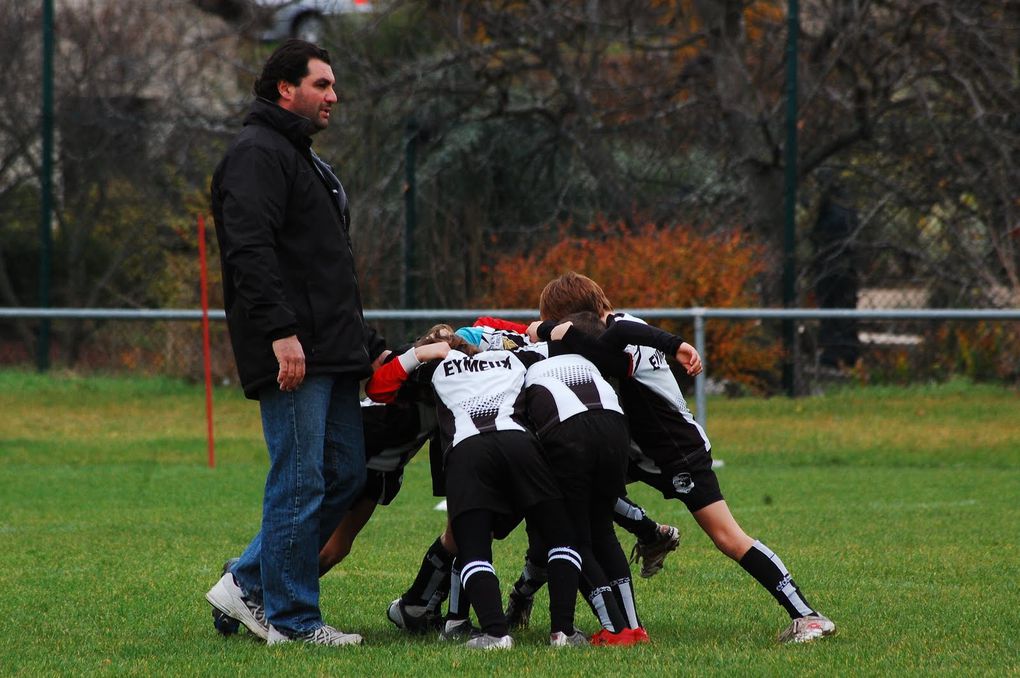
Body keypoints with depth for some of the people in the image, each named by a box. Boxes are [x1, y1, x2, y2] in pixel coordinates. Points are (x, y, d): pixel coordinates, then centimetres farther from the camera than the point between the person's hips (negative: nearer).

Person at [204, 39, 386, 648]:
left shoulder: (304, 159, 25)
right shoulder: (258, 155, -8)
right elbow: (250, 250, -20)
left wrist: (368, 346, 25)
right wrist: (281, 331, -28)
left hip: (331, 354, 10)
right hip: (292, 355, -10)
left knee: (345, 474, 10)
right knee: (301, 482, -7)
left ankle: (249, 584, 16)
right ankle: (292, 618, -1)